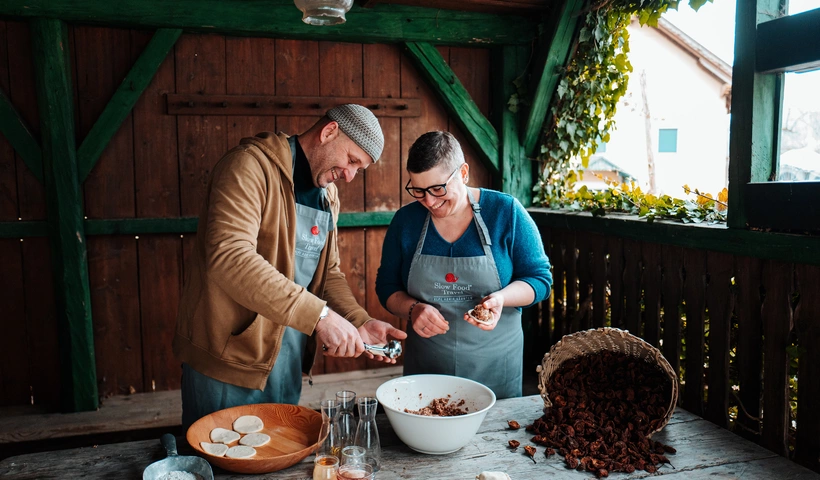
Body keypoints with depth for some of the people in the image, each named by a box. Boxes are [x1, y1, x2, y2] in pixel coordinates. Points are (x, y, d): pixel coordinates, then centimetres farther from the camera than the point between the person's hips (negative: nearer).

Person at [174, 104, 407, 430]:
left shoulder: (328, 195, 10)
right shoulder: (251, 165, -16)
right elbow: (228, 257, -30)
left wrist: (359, 322, -5)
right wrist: (319, 315, -33)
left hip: (287, 361, 8)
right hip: (227, 360, -7)